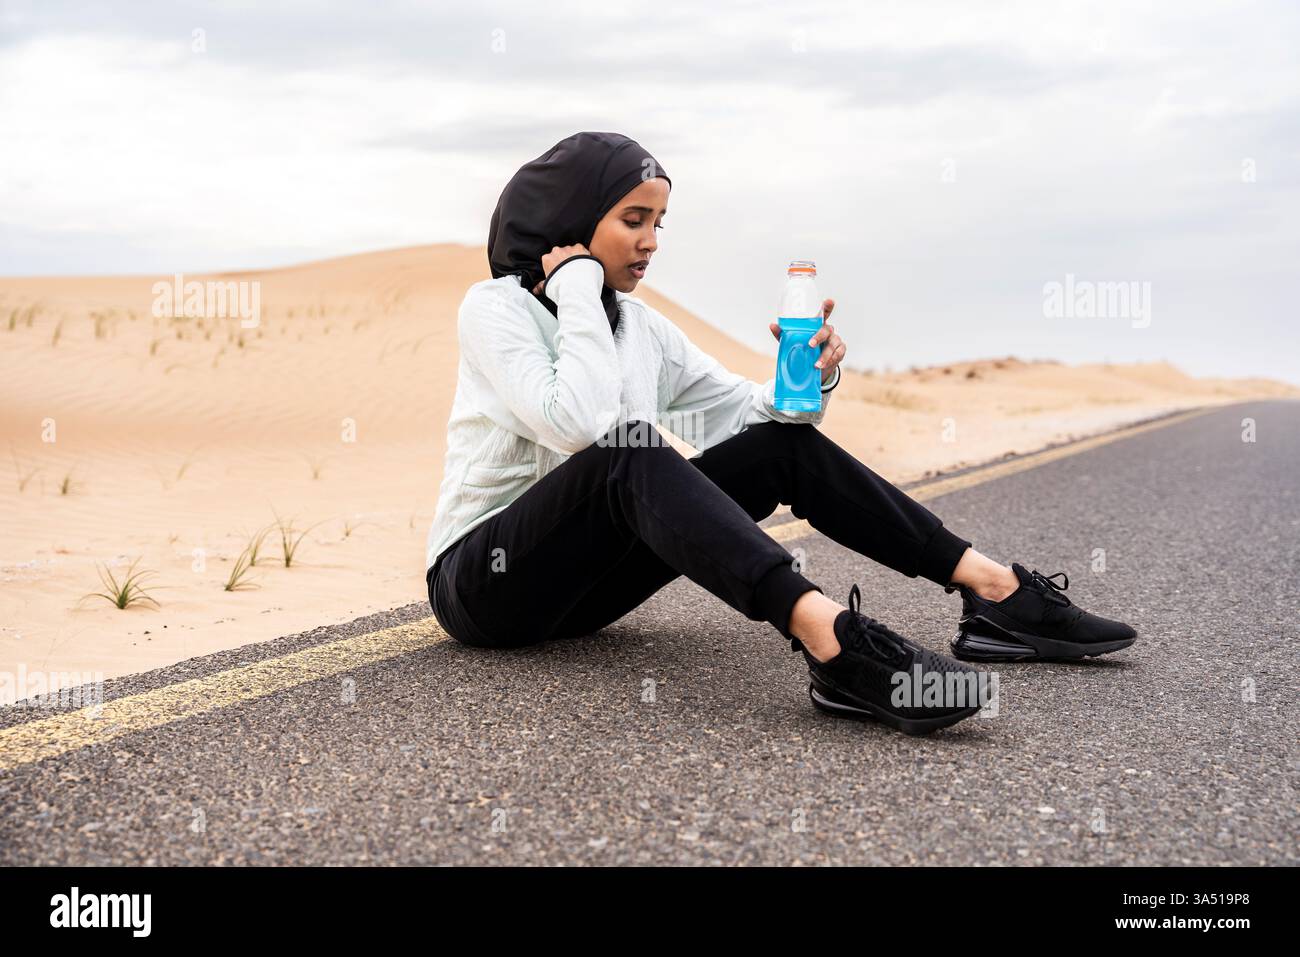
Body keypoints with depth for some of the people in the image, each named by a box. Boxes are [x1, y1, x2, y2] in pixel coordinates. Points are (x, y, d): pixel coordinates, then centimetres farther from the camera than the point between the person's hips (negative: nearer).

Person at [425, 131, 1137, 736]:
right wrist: (577, 287, -18)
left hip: (583, 575, 6)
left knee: (784, 444, -10)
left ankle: (992, 588, -16)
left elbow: (746, 410, 10)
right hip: (482, 580, -6)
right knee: (631, 452, -37)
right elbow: (579, 423, -27)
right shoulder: (494, 308, -10)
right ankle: (829, 637, -54)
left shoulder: (642, 327, 9)